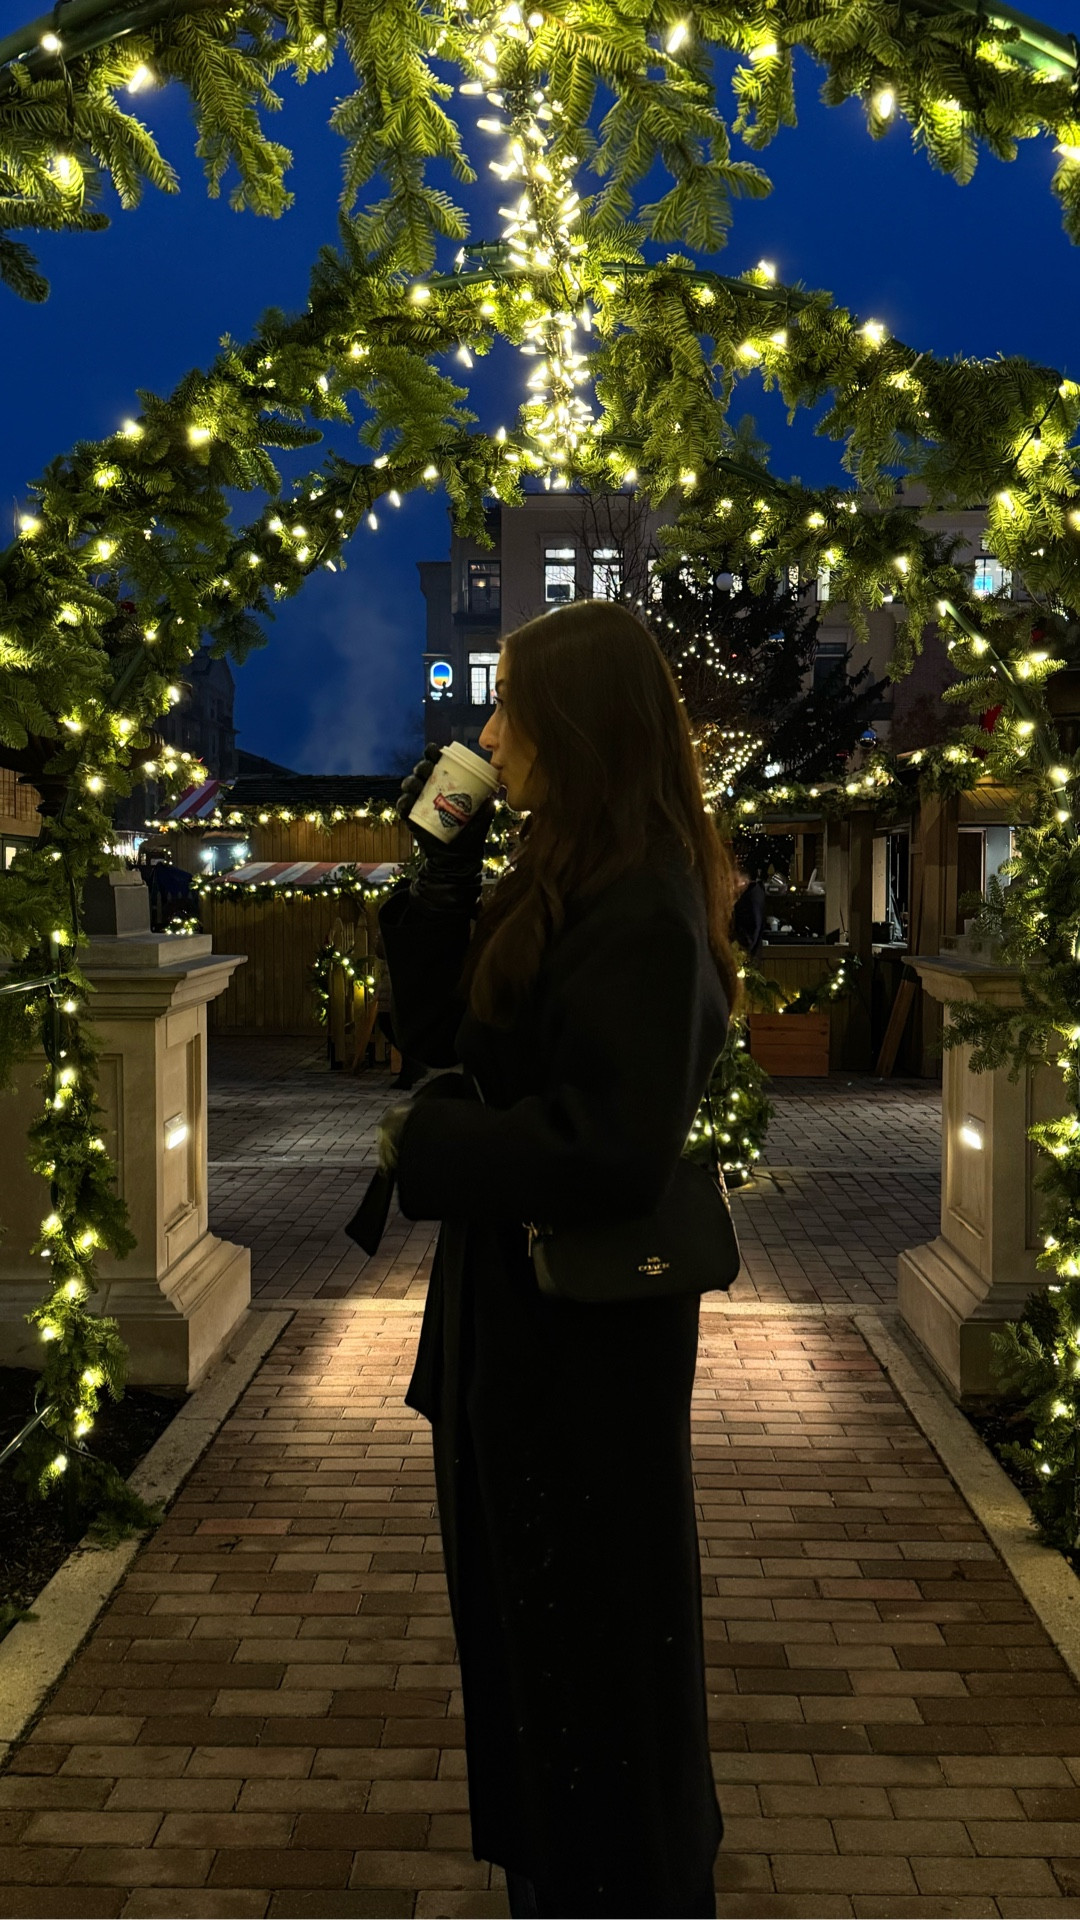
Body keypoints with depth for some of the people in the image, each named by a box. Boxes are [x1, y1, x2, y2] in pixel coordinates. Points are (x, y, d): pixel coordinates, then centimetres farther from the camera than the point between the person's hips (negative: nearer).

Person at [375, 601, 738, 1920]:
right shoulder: (559, 886, 5)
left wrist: (421, 1146, -19)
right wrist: (441, 868, -2)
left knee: (591, 1648, 10)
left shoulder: (637, 911, -24)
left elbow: (611, 1153, -30)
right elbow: (437, 1031, 9)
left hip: (585, 1341, -10)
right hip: (522, 1325, 10)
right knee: (525, 1630, 25)